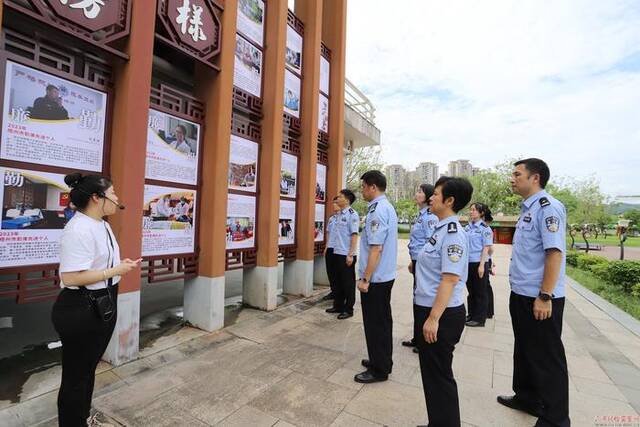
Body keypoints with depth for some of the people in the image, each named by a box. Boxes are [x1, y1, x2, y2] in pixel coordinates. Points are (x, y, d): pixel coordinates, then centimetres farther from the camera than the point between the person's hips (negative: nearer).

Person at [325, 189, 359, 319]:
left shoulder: (352, 214, -13)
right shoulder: (339, 214, 11)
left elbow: (354, 235, -16)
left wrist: (350, 255, -19)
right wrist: (334, 250, 14)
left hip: (346, 255, -8)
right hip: (337, 253, 8)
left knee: (348, 283, 5)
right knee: (338, 281, 16)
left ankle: (348, 309, 19)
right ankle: (338, 306, 30)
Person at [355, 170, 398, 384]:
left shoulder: (377, 210, -20)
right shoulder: (388, 207, 10)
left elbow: (375, 249, -24)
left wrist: (365, 279, -18)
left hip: (375, 278, -10)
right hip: (386, 275, 10)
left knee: (375, 324, 5)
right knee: (383, 321, 20)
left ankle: (379, 370, 20)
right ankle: (383, 361, 35)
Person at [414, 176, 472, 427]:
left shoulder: (452, 233, -20)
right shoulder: (441, 229, 8)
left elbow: (450, 279, -24)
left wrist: (433, 318, -23)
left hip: (442, 314, -9)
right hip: (429, 309, 9)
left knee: (439, 375, 8)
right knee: (431, 372, 22)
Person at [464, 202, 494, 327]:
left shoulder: (485, 228, -8)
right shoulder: (467, 227, 8)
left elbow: (486, 248, -11)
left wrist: (482, 265, -15)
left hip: (479, 263, -6)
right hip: (468, 263, 6)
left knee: (480, 292, 6)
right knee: (471, 290, 15)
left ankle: (479, 318, 16)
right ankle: (471, 315, 27)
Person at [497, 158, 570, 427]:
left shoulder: (548, 208, -16)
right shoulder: (527, 209, 11)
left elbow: (555, 253, -22)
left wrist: (545, 297, -23)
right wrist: (519, 291, 16)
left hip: (540, 299, -9)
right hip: (521, 294, 9)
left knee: (547, 357, 7)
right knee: (524, 350, 21)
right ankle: (527, 398, 40)